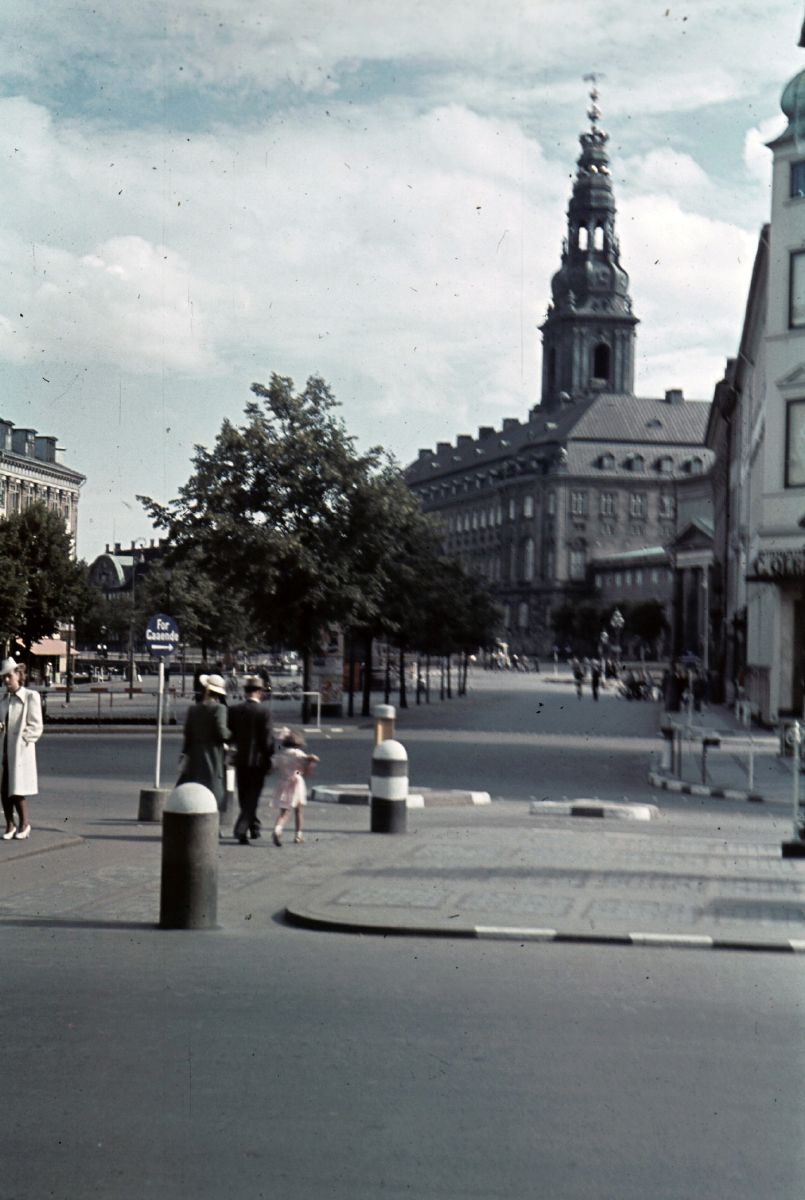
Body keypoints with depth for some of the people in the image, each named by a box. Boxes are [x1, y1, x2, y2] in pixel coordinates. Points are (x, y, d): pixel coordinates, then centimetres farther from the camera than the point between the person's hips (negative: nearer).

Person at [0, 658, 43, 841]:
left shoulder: (31, 696, -6)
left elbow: (36, 727, -7)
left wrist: (23, 740, -15)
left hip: (21, 749, -6)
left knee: (17, 789, -3)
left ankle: (24, 824, 15)